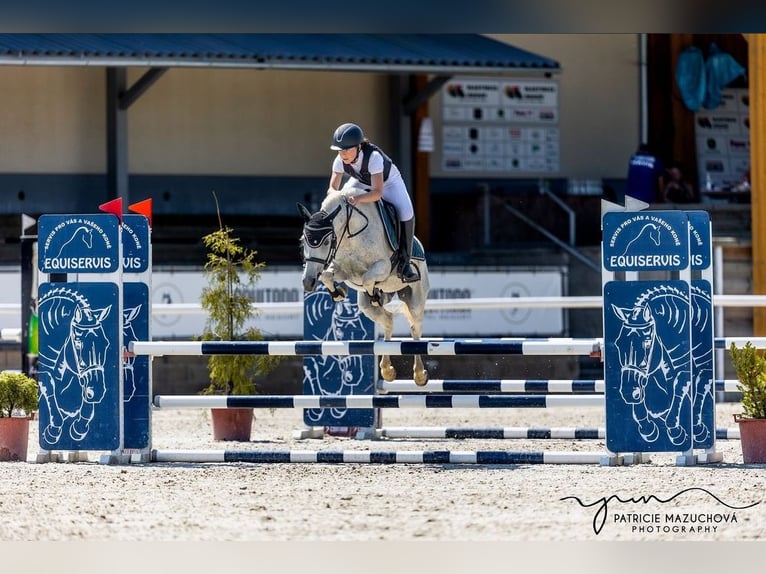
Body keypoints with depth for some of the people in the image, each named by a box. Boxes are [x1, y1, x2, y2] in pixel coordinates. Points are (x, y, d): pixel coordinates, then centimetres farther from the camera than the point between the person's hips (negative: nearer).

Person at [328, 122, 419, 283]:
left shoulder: (374, 157, -41)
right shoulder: (339, 161, -25)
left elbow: (377, 192, -47)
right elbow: (332, 188, -19)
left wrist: (359, 198, -66)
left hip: (388, 183, -6)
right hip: (362, 184, 6)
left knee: (405, 212, -30)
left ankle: (404, 262, -21)